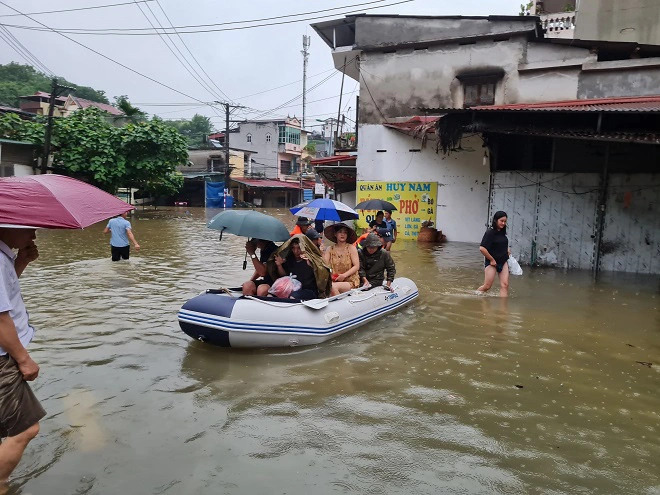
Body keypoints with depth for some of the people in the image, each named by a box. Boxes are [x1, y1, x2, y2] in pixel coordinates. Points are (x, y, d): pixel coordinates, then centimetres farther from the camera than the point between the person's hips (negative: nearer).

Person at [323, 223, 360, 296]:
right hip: (334, 281, 2)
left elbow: (356, 266, -5)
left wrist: (344, 275, -16)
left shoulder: (351, 248, 1)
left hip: (350, 281, -2)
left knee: (333, 287, -29)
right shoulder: (330, 249, 9)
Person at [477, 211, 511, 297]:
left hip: (503, 262, 7)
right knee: (487, 286, 0)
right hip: (492, 262, -6)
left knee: (505, 284, -2)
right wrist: (492, 260, -17)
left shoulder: (502, 232, 6)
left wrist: (507, 250, 10)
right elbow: (482, 248, -24)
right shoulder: (490, 232, -16)